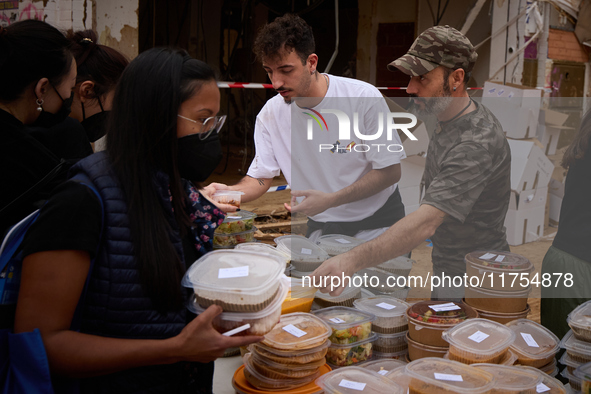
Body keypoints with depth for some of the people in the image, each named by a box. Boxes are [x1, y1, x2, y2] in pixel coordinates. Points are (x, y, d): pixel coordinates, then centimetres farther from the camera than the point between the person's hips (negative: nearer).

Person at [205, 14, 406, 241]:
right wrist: (228, 192, -22)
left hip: (379, 222, -2)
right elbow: (260, 177, 1)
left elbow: (390, 171, -13)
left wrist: (331, 199, -24)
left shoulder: (364, 98, -16)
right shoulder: (270, 115, -5)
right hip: (322, 228, 3)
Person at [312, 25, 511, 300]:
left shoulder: (476, 144, -30)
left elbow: (425, 223, -41)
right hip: (445, 266, 9)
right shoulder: (449, 121, 4)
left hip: (471, 282, -9)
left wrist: (352, 261, -49)